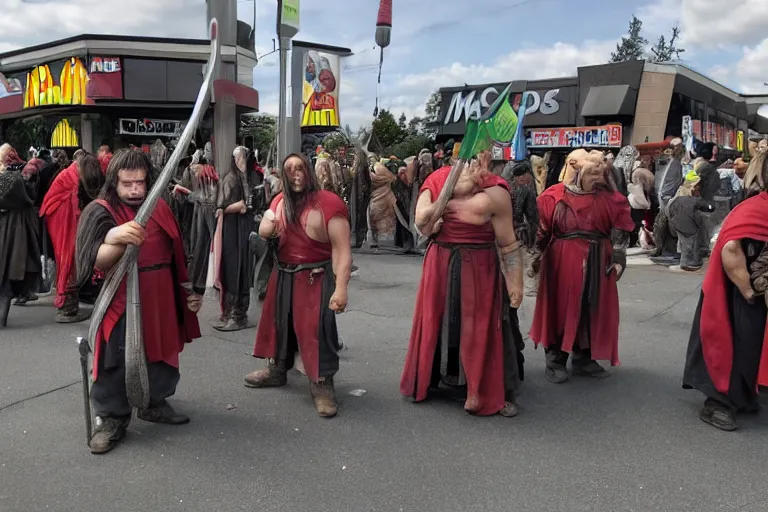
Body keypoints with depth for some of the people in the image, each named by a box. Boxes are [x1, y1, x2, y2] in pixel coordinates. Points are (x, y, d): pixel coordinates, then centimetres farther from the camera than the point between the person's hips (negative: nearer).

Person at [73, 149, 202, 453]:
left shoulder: (160, 209, 6)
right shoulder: (101, 212, -10)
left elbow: (177, 254, 16)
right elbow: (98, 262, -25)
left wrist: (191, 289, 13)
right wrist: (116, 239, -46)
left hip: (160, 297, 5)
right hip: (122, 299, -5)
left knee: (161, 349, 15)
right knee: (117, 361, -2)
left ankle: (154, 403, 33)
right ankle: (112, 418, 13)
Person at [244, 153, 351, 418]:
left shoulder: (329, 202, -16)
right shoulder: (279, 201, 6)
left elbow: (342, 250, -20)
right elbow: (262, 230, 7)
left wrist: (341, 288, -28)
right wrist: (269, 228, -18)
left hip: (315, 278, -7)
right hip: (283, 275, 7)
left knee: (317, 330, -7)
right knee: (279, 323, 19)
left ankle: (322, 385, 6)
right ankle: (276, 370, 39)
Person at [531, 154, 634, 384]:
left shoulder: (609, 198, 3)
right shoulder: (554, 196, -5)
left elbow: (620, 230, 6)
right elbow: (541, 229, -2)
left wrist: (618, 258, 1)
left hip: (597, 263, 3)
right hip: (562, 262, -3)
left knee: (593, 311, 9)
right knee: (561, 308, 2)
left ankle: (583, 359, 23)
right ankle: (555, 361, 12)